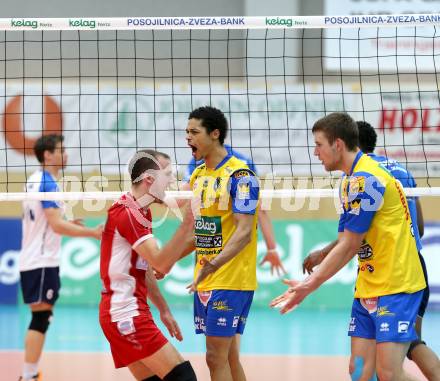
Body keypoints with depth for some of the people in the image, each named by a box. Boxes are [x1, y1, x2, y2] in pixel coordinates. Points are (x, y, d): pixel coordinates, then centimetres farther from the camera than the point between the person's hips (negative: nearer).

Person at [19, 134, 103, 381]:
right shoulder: (48, 183, -15)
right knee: (41, 318, -9)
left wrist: (68, 224, 15)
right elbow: (57, 225, -21)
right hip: (42, 262, -10)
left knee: (41, 318, 13)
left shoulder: (36, 180, 14)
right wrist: (93, 233, -16)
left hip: (33, 261, 10)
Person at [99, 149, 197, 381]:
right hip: (127, 316, -10)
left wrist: (163, 310, 22)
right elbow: (161, 264, -26)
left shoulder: (140, 211, 16)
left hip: (130, 314, 10)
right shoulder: (127, 213, -16)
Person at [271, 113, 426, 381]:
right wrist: (308, 283, 11)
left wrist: (310, 285, -6)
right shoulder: (352, 180, 14)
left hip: (395, 287, -9)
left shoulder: (365, 180, -16)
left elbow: (349, 247, -14)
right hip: (368, 288, 9)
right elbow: (350, 243, 15)